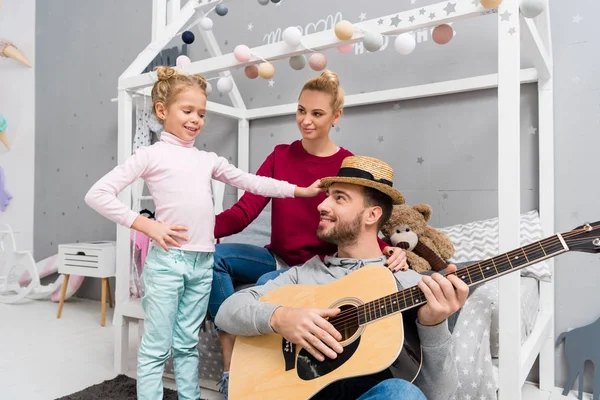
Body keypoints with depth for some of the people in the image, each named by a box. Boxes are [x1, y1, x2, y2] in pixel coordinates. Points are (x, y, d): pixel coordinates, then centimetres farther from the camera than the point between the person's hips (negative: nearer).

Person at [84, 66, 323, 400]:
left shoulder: (208, 159, 14)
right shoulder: (151, 155, -1)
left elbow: (251, 182, 16)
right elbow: (98, 194, -5)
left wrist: (301, 190, 11)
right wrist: (148, 226, -12)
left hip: (203, 261, 5)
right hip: (167, 259, -4)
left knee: (188, 344, 17)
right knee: (157, 347, 4)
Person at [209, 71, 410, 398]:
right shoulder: (280, 156, 2)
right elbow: (245, 208, -9)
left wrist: (389, 252, -29)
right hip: (277, 259, 4)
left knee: (267, 284, -32)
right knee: (212, 254, -18)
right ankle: (231, 360, -16)